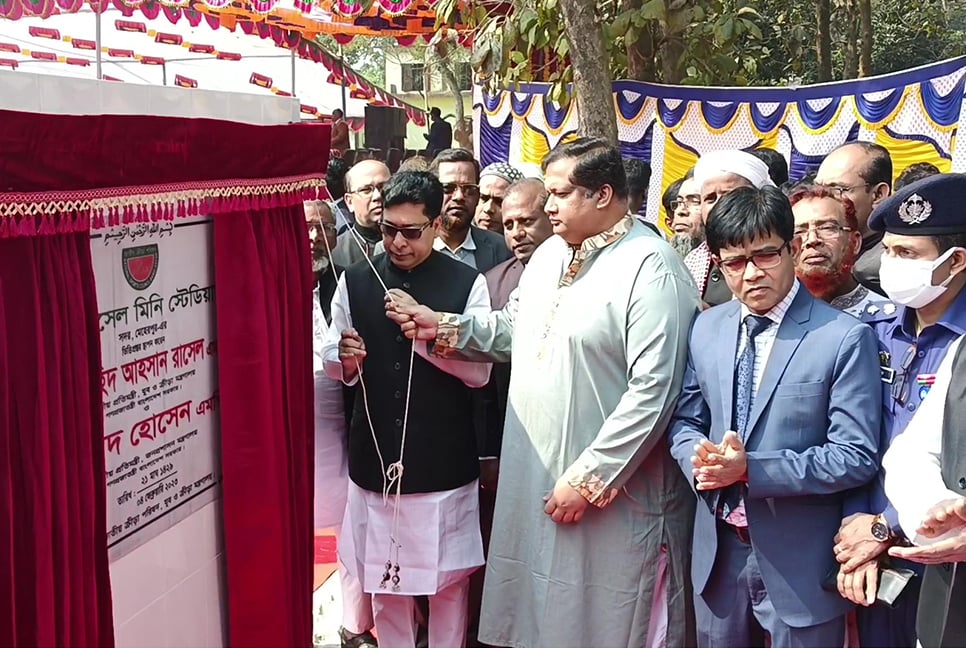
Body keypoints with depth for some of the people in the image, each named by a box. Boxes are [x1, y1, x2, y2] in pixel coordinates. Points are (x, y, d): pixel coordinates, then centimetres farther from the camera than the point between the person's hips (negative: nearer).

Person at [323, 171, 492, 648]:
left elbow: (479, 372, -8)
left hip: (443, 458, -2)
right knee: (383, 575, 13)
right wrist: (345, 360, -16)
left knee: (448, 577, 10)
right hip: (375, 455, 2)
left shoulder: (467, 283, -5)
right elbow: (333, 366, 7)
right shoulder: (354, 281, 3)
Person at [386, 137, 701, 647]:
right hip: (533, 476, 8)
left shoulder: (651, 269, -17)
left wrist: (587, 479, -20)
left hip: (610, 492, -7)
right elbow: (509, 329, 19)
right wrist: (443, 328, 3)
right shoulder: (551, 252, 10)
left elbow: (652, 393, -21)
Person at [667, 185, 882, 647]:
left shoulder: (844, 338, -13)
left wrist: (751, 469, -23)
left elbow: (856, 458, -15)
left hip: (800, 561, -4)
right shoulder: (706, 328, 4)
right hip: (718, 550, 5)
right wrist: (699, 459, -11)